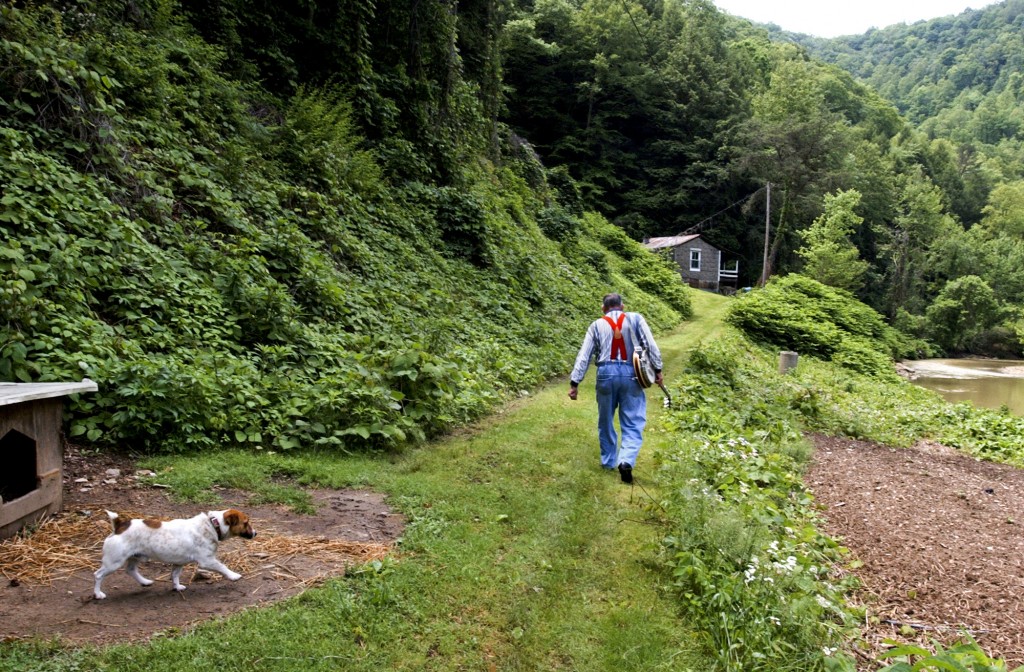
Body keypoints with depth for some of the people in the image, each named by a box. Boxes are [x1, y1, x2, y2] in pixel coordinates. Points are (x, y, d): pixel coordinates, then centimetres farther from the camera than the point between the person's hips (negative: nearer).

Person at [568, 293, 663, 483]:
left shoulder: (597, 325, 11)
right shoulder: (635, 318, 8)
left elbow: (584, 356, 7)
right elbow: (651, 345, 0)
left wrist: (574, 382, 7)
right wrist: (657, 370, 4)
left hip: (606, 374, 1)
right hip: (630, 374, -1)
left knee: (606, 421, 18)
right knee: (633, 423, 1)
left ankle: (608, 461, 29)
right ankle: (626, 460, -20)